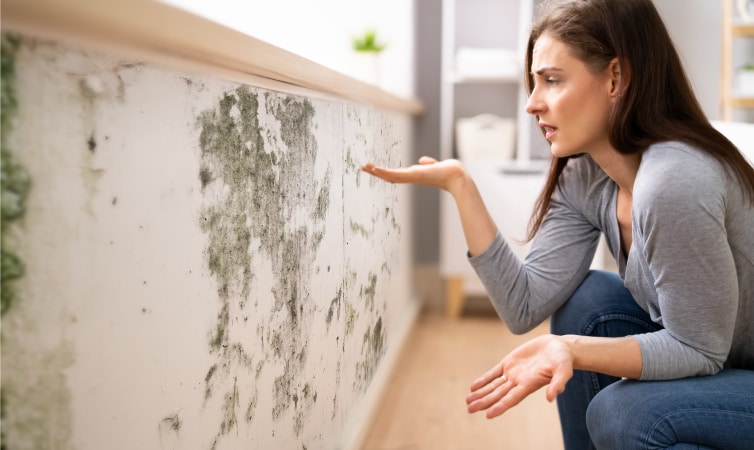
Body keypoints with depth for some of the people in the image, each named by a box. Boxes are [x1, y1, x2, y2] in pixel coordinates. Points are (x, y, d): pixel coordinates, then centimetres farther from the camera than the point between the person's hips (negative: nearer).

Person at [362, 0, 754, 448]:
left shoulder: (673, 183, -30)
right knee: (585, 298, -8)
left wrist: (573, 349, -35)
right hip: (713, 356, 7)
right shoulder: (582, 177, -6)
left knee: (622, 414, -25)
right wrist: (459, 184, -14)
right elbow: (525, 306, -13)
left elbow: (699, 350, -21)